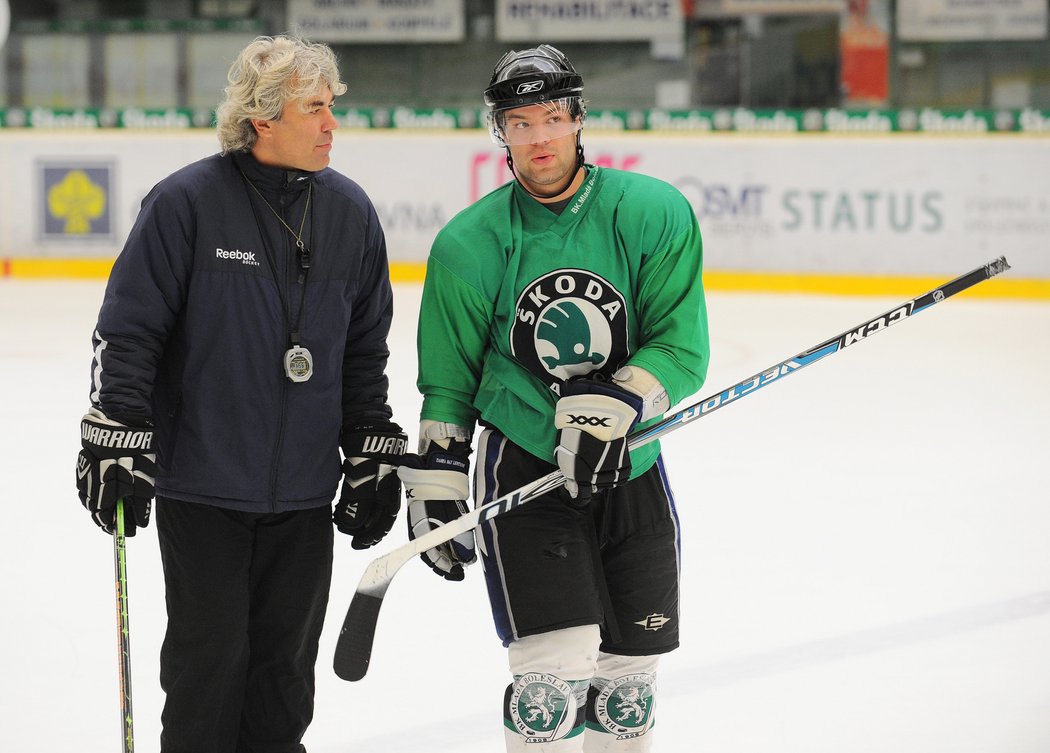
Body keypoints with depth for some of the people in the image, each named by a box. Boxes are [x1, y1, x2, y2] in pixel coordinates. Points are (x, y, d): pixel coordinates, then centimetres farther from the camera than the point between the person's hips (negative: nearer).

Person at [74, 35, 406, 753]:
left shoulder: (350, 212, 5)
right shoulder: (187, 201, -11)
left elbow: (365, 349, 14)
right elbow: (127, 329, -8)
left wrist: (373, 453, 12)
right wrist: (116, 438, -13)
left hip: (304, 487, 4)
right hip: (202, 484, -4)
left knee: (287, 657, 11)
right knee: (209, 654, 1)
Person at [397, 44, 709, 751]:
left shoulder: (654, 214, -7)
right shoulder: (469, 245, -5)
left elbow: (683, 348, -10)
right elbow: (449, 381, 6)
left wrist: (612, 410, -25)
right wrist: (436, 484, 2)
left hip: (631, 472, 2)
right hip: (523, 468, -2)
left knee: (628, 681, 10)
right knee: (556, 671, -15)